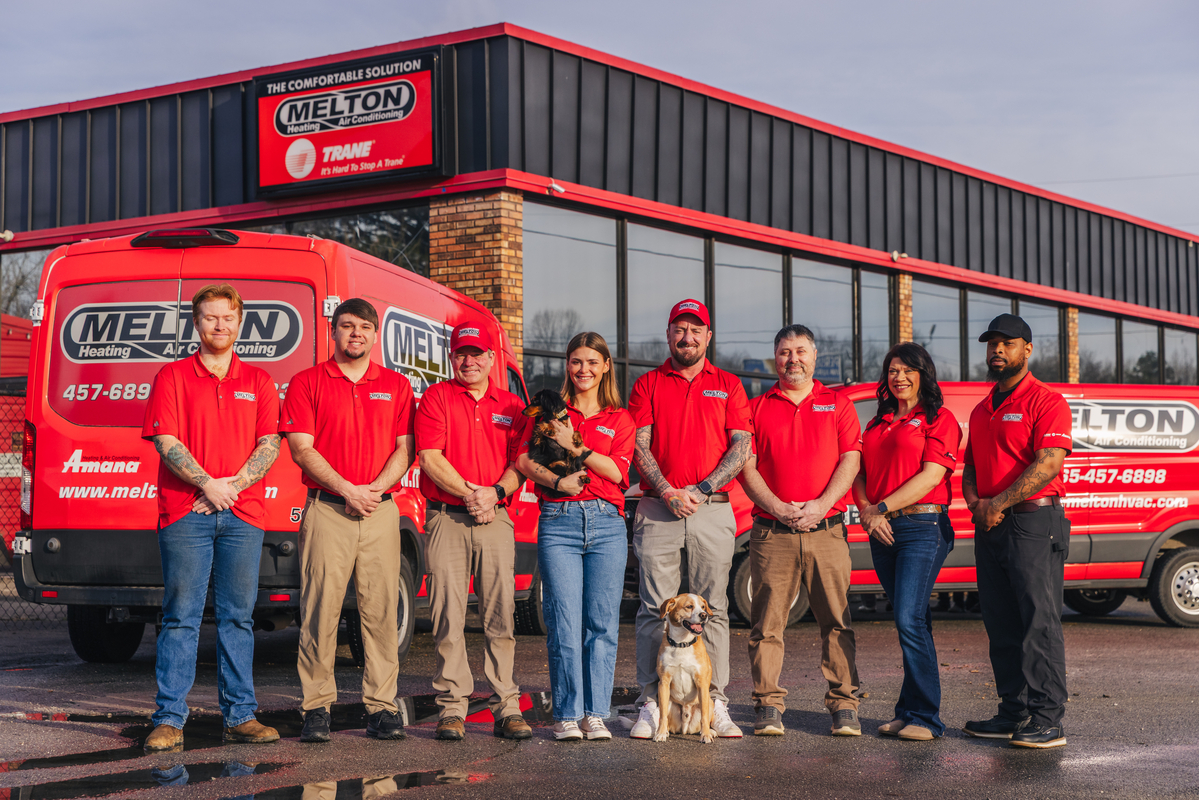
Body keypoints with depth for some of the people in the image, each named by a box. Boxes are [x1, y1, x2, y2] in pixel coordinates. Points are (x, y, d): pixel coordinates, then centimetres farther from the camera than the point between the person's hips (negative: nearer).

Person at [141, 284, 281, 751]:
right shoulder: (173, 377, 7)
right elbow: (166, 441, -3)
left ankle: (240, 716, 9)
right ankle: (169, 720, -1)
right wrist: (208, 485, -13)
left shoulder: (258, 382, 15)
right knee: (181, 616, -3)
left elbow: (270, 444, 6)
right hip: (185, 512, -2)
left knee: (237, 616, 5)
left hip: (243, 514, 2)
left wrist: (235, 484, -9)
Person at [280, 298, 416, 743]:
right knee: (321, 610, -5)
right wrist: (346, 489, -11)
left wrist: (376, 488, -9)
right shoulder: (307, 383, 8)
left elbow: (405, 449, 8)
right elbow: (301, 448, -1)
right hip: (327, 510, -2)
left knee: (381, 610, 0)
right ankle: (317, 708, 2)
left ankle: (381, 707, 4)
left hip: (381, 511, 2)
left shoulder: (396, 386, 15)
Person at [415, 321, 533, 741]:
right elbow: (430, 457, -3)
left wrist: (495, 492, -10)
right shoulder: (436, 398, 7)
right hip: (446, 518, -2)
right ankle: (452, 708, 1)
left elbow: (519, 463, 9)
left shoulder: (511, 406, 15)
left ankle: (507, 707, 3)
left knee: (500, 615, -1)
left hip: (495, 518, 2)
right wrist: (470, 494, -11)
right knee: (448, 615, -4)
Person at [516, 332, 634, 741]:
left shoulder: (620, 419, 14)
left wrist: (574, 447, -6)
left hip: (606, 523, 1)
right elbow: (524, 459, 3)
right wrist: (557, 481, -12)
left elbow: (616, 471, 1)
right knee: (564, 622, -7)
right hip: (558, 522, -1)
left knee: (602, 623, -2)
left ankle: (595, 713, 4)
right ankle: (567, 715, -1)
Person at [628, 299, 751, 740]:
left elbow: (741, 447, 3)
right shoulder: (647, 385, 11)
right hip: (658, 509, 0)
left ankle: (715, 704, 4)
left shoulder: (728, 386, 12)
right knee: (654, 608, -3)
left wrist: (701, 490, -9)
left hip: (712, 510, 1)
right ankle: (651, 703, 0)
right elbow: (639, 446, 2)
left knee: (713, 608, 1)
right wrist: (668, 493, -12)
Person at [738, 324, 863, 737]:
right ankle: (768, 705, 4)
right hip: (771, 532, 0)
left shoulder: (837, 405, 12)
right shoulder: (757, 407, 12)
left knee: (836, 621, -1)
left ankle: (844, 705, 5)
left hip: (826, 529, 0)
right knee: (767, 622, -2)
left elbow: (849, 462, 3)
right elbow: (746, 466, 4)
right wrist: (777, 507, -10)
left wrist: (820, 505, -11)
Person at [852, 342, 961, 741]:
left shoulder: (939, 419, 0)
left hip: (922, 526, -6)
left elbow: (930, 476, -10)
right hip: (882, 530, 6)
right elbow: (859, 473, 16)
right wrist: (866, 511, -3)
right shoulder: (878, 423, 21)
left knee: (909, 619, -15)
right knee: (910, 621, 9)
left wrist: (883, 508, -12)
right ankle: (910, 711, 12)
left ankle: (924, 716, -11)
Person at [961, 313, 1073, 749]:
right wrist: (975, 503, 1)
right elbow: (971, 467, 22)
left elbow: (1050, 463, -15)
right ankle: (1014, 713, 14)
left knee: (1039, 622, -10)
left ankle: (1048, 721, -10)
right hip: (989, 528, 8)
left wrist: (999, 504, -16)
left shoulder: (1046, 402, -4)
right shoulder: (981, 410, 20)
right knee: (1001, 626, 8)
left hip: (1033, 521, -8)